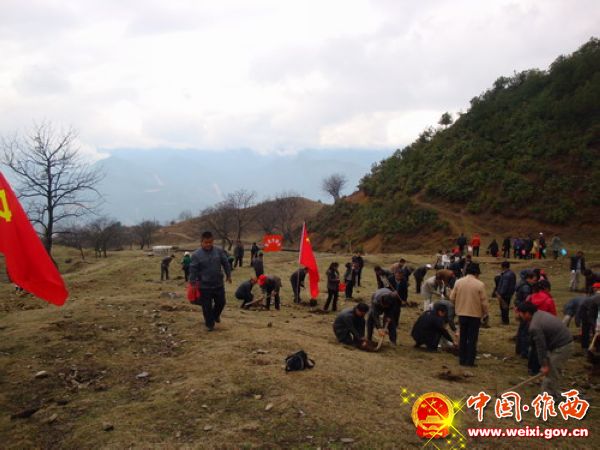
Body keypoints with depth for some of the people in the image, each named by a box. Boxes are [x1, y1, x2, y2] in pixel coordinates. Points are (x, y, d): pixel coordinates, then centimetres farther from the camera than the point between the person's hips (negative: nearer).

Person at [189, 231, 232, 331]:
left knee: (221, 302, 16)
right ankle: (210, 324, 24)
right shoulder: (196, 255, -11)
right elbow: (193, 270, -9)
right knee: (207, 307, 5)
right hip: (204, 286, -3)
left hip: (219, 284, 3)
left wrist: (228, 275, 10)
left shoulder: (219, 251, -2)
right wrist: (193, 283, -10)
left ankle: (215, 315, 46)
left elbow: (226, 264, 8)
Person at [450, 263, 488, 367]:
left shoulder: (458, 282, -4)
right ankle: (470, 361, 7)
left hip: (461, 313, 3)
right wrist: (485, 313, 6)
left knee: (463, 338, 15)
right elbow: (484, 302, -10)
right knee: (472, 339, 6)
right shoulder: (480, 284, -13)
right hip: (475, 314, -3)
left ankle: (462, 359, 18)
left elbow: (452, 298, -1)